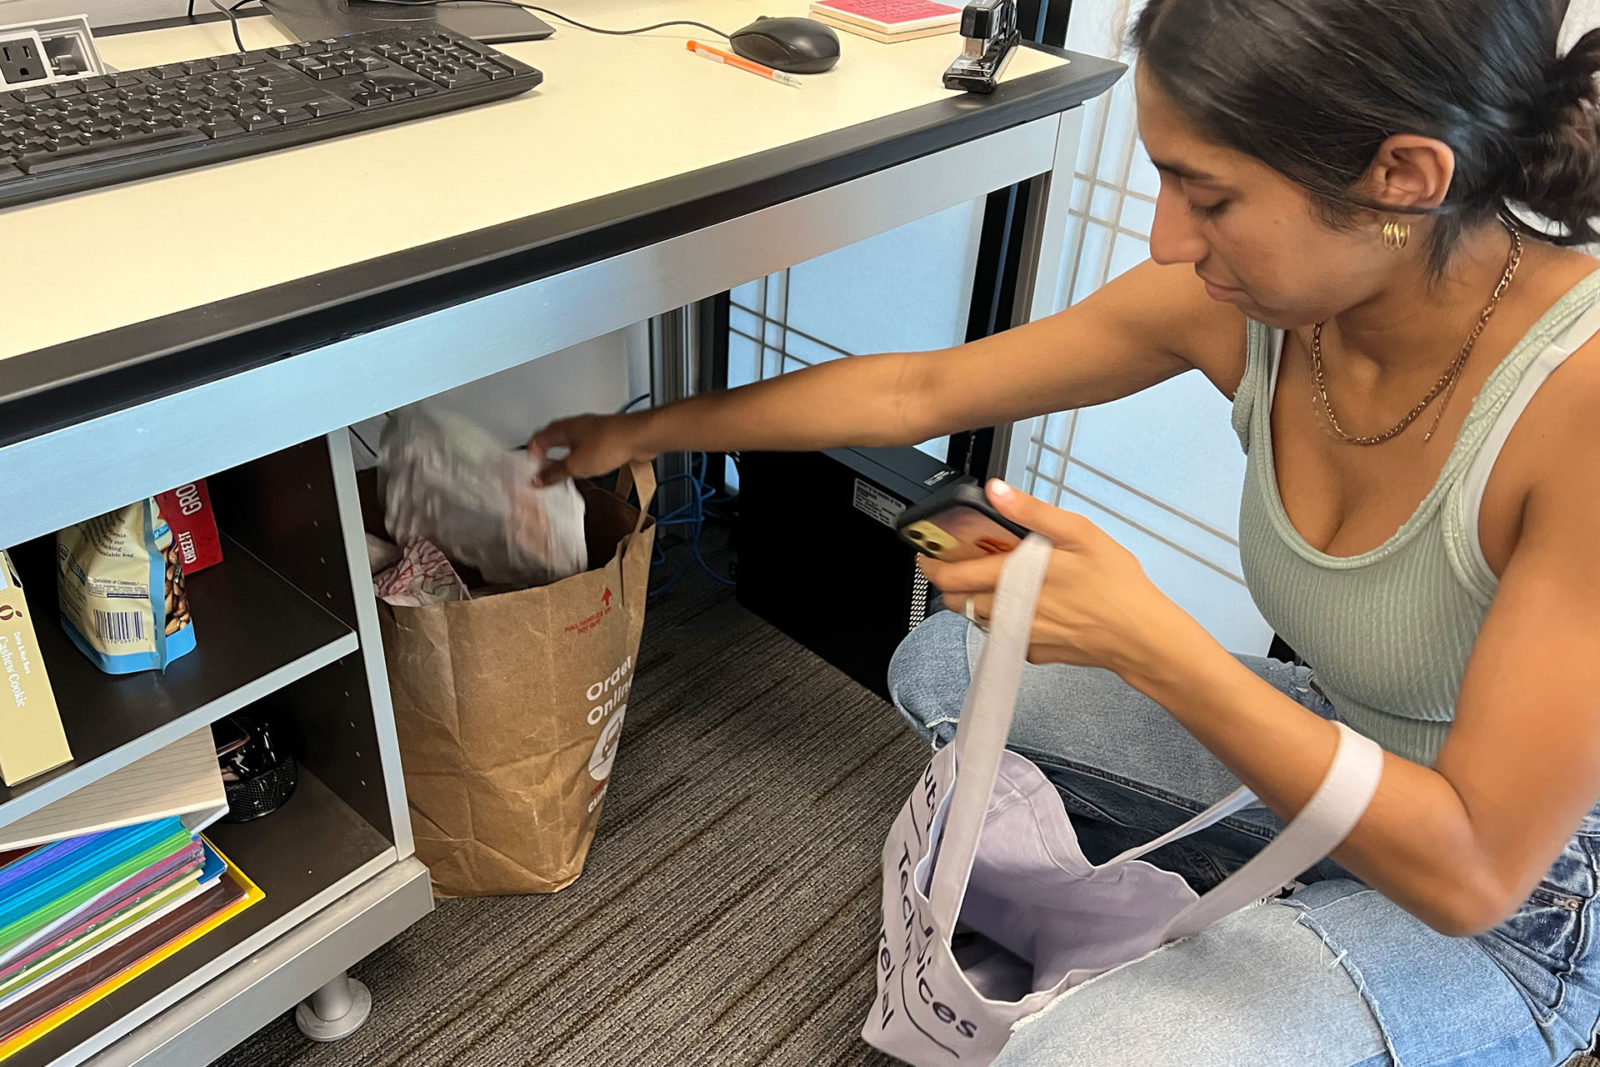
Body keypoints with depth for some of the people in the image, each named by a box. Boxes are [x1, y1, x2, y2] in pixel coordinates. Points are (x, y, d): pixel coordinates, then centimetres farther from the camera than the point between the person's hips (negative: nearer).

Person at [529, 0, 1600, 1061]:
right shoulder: (1237, 298, -17)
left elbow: (1471, 869, -30)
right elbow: (916, 390, -7)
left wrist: (1149, 641, -36)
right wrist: (642, 433, 0)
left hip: (1514, 900, -5)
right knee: (941, 669, 6)